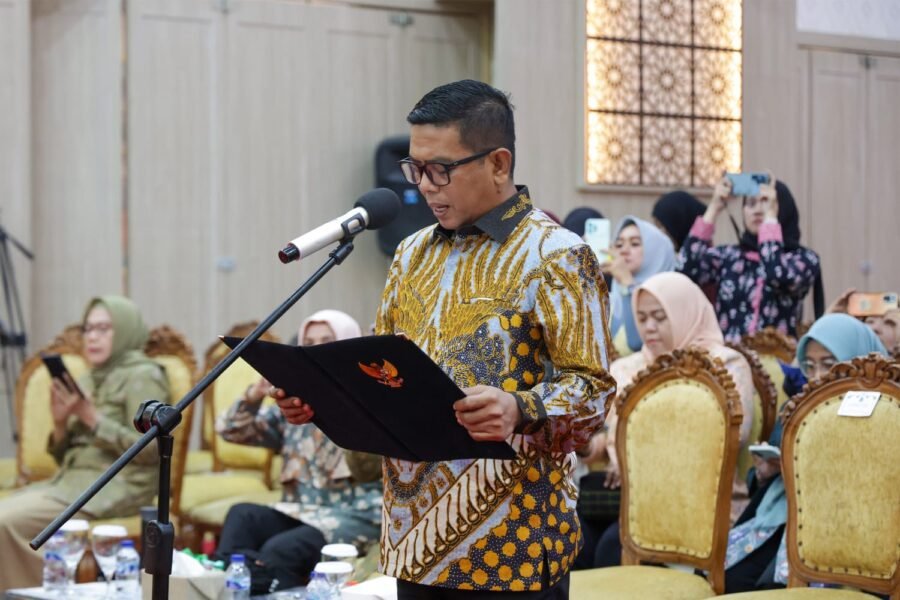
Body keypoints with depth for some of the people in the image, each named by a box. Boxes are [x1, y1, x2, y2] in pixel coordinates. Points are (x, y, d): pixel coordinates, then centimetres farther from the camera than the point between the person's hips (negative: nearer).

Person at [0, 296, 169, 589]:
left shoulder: (143, 376, -3)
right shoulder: (88, 380, 19)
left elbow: (149, 448, -14)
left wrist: (92, 417, -16)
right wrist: (61, 424, -2)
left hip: (117, 487, -8)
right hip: (75, 478, 8)